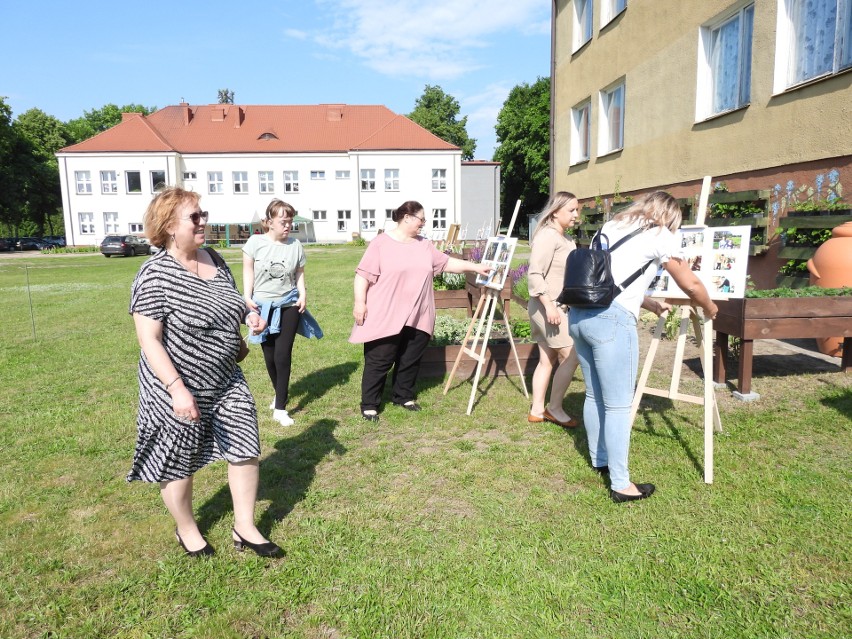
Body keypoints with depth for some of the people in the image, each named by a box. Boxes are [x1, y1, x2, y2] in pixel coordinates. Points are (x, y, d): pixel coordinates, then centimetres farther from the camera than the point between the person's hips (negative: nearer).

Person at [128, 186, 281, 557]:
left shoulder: (214, 261, 2)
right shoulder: (155, 276, -19)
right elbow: (149, 339, -21)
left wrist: (249, 317, -3)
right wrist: (177, 389, -27)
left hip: (226, 381, 7)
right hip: (179, 389, -6)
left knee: (245, 450, 9)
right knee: (179, 464, 13)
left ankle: (245, 530, 26)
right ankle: (186, 530, 38)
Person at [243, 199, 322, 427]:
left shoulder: (295, 245, -2)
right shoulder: (255, 242, -6)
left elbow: (299, 274, 6)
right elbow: (248, 271, -1)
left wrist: (303, 295, -8)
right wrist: (247, 297, -10)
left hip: (288, 305, 0)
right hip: (263, 306, 1)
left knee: (283, 354, -6)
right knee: (269, 355, 11)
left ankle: (280, 408, -1)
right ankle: (280, 394, 36)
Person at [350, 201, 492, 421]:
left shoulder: (425, 245, 12)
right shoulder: (381, 243, -6)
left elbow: (447, 263, 16)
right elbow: (363, 275, -8)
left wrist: (476, 267, 11)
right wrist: (359, 302, -14)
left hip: (417, 317, 6)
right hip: (385, 317, -6)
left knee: (410, 360, 14)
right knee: (379, 361, 0)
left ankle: (403, 396, 31)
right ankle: (369, 405, 10)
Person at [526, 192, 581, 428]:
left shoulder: (565, 239, 17)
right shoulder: (547, 236, -14)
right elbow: (534, 274, -22)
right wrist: (549, 306, -26)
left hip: (558, 307, 10)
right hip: (547, 307, -10)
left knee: (547, 360, 12)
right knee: (571, 356, -6)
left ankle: (537, 410, 20)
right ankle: (554, 408, 7)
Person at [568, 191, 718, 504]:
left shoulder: (612, 226, 25)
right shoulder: (659, 235, 7)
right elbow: (691, 284, 9)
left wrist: (650, 305, 36)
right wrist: (710, 309, 28)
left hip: (579, 314, 7)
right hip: (612, 319, -7)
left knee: (594, 396, 19)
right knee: (618, 404, 0)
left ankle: (599, 460, 34)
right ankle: (620, 485, 7)